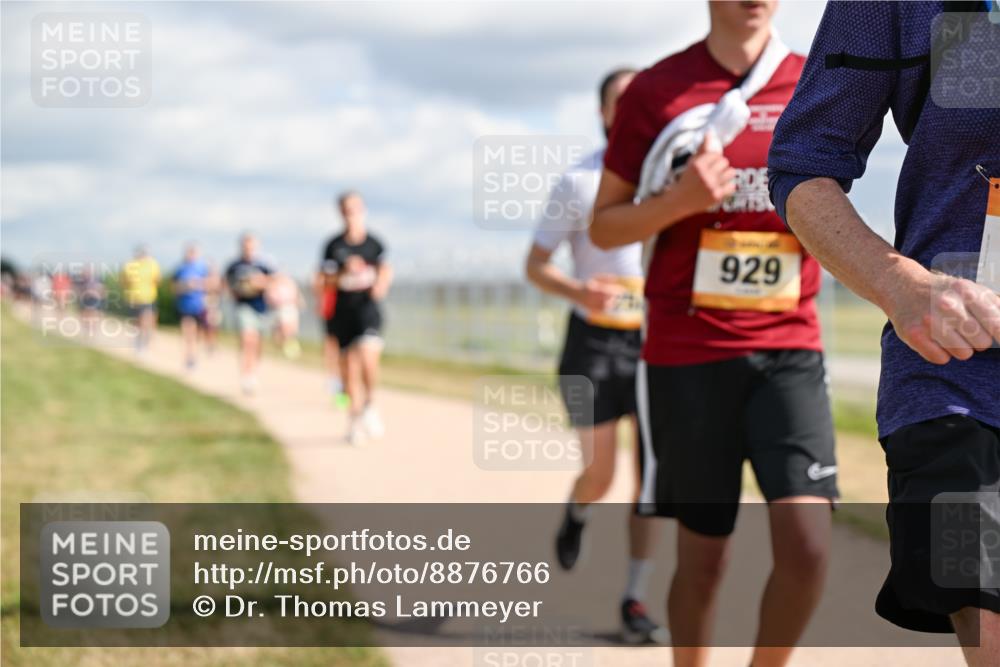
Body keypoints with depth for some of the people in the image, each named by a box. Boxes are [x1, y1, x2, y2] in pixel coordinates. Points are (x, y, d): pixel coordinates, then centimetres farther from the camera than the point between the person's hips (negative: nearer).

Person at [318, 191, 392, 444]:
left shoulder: (374, 243, 3)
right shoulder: (334, 245, 3)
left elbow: (386, 269, -4)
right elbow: (324, 279, 1)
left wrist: (382, 283, -25)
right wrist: (345, 273, -16)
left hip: (368, 309, -1)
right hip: (343, 311, 1)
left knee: (368, 357, -21)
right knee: (349, 364, 5)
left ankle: (369, 406, 2)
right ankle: (354, 416, 21)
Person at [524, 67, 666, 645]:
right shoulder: (580, 182, -4)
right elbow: (535, 265, -2)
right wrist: (578, 291, -23)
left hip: (656, 342, 2)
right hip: (596, 342, -2)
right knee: (600, 475, 2)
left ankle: (636, 603, 3)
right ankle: (576, 516, 39)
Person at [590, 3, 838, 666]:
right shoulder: (657, 90, 0)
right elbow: (604, 227, 4)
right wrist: (680, 200, -15)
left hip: (789, 350, 1)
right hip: (687, 355, -1)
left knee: (807, 543, -14)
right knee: (703, 552, 6)